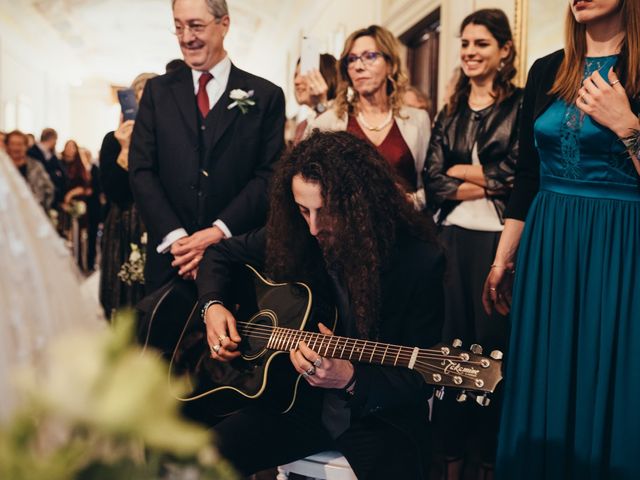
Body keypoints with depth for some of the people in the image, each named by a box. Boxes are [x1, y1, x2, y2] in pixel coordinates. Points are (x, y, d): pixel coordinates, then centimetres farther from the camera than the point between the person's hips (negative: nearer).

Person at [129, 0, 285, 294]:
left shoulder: (266, 96, 2)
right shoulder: (158, 91, 8)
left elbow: (270, 176, -4)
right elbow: (141, 170, 1)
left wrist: (219, 231, -14)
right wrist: (175, 237, -11)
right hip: (169, 258, 2)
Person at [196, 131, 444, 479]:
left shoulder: (419, 262, -17)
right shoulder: (294, 235, -4)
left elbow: (417, 382, -12)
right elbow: (221, 254, 14)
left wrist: (350, 379, -28)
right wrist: (213, 305, -5)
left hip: (379, 415, -2)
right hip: (297, 399, 3)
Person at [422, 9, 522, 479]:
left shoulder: (521, 105, -1)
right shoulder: (450, 113, 13)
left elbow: (521, 175, -11)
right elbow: (432, 181, 3)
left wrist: (465, 171, -2)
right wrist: (478, 187, -10)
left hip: (499, 239, -4)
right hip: (453, 237, 4)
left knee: (493, 342, 5)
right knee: (451, 340, 9)